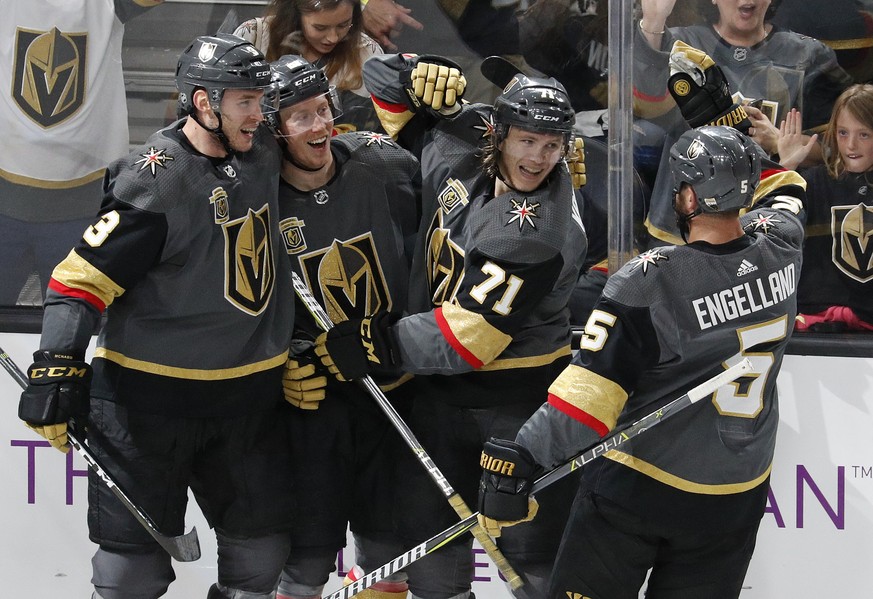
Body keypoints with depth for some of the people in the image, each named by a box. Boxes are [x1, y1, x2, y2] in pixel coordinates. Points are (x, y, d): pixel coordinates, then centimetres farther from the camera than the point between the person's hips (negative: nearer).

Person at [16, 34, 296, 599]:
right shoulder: (154, 182, -18)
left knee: (261, 552, 10)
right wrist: (57, 371, -23)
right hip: (150, 398, -6)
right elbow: (81, 279, -17)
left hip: (249, 397, 6)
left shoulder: (263, 152, 2)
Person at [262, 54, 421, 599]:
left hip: (396, 376, 2)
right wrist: (281, 362, -14)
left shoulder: (383, 165, -7)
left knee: (390, 539, 12)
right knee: (311, 543, -1)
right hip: (313, 390, -2)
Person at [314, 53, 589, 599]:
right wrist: (417, 76, -13)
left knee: (536, 553, -2)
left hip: (519, 395, -7)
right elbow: (388, 83, 9)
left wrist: (379, 345, -17)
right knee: (430, 542, 16)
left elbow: (467, 336, -27)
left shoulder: (538, 233, -26)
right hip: (442, 392, 7)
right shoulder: (456, 144, -4)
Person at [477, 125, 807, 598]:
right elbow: (784, 195, 20)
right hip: (737, 497, 5)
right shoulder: (780, 249, -7)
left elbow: (590, 390, -25)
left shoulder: (650, 281, -22)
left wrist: (516, 459, -23)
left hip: (637, 487, -5)